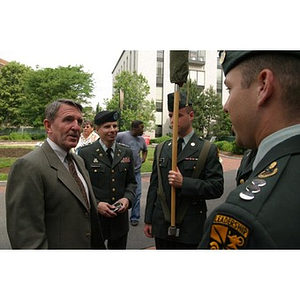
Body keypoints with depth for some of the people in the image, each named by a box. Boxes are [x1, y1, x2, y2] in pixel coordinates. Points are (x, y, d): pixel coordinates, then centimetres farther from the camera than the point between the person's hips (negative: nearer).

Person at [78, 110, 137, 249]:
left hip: (120, 219, 4)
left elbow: (131, 182, 10)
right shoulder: (85, 153, -8)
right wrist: (96, 204, -17)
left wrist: (127, 198, -8)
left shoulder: (126, 152, 4)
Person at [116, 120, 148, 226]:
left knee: (137, 194, 5)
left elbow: (145, 150, 28)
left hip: (136, 171, 5)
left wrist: (144, 158, 10)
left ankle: (134, 217, 19)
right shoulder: (122, 136, -11)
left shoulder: (141, 139, 9)